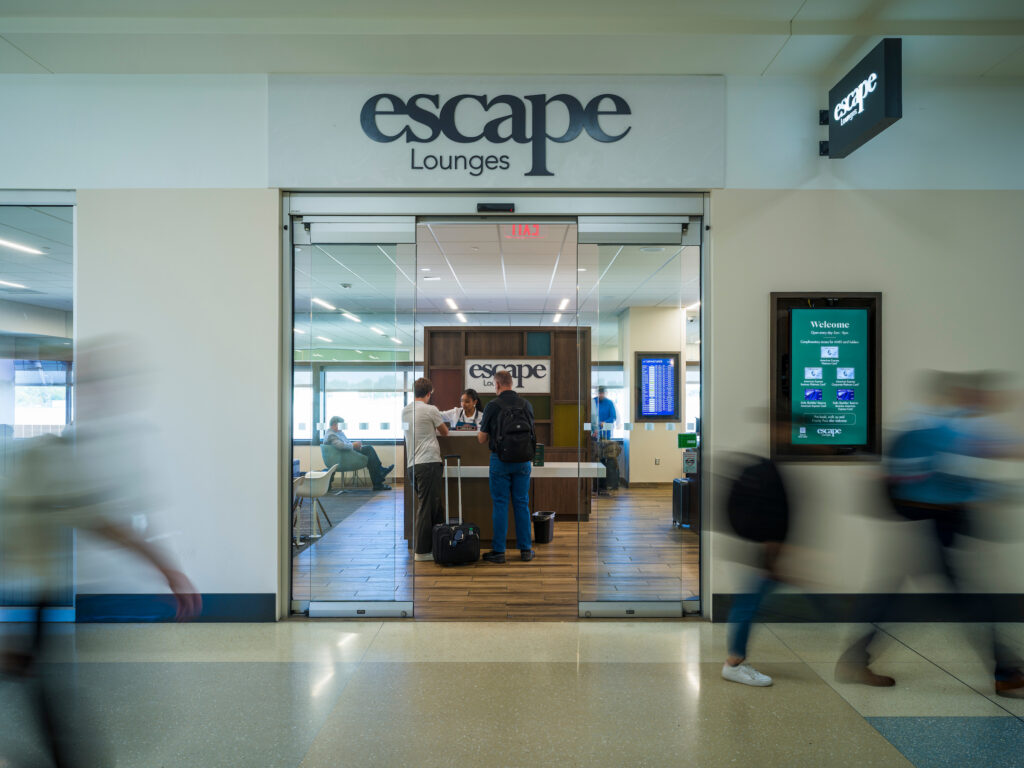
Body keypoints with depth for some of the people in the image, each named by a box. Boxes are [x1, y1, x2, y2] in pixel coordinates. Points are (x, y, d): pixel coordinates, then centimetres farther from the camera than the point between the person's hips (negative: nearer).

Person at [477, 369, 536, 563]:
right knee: (522, 504, 10)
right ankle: (525, 549, 15)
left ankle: (498, 551, 8)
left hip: (501, 460, -3)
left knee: (500, 504, 3)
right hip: (524, 460, 4)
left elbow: (482, 438, -3)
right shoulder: (527, 405, 4)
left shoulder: (493, 406, -8)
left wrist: (480, 433, 20)